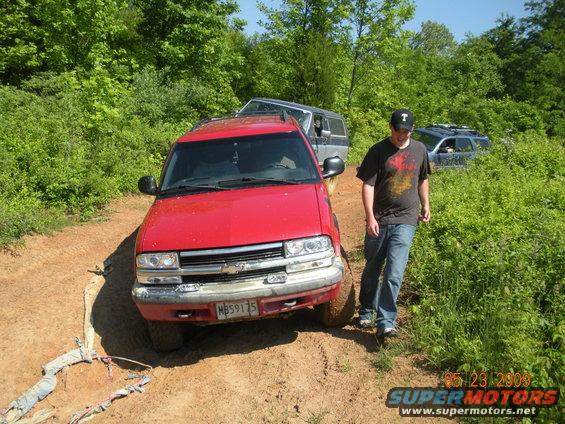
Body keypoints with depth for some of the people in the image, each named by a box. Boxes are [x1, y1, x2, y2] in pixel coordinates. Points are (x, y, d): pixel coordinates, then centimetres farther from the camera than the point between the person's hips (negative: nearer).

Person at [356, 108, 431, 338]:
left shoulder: (420, 150, 8)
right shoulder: (378, 151, -4)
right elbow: (368, 185, -8)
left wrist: (425, 205, 20)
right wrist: (370, 217, -16)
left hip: (405, 221, 1)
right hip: (378, 220, -1)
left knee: (394, 274, -7)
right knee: (372, 270, 13)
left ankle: (385, 323, -1)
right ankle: (366, 311, 32)